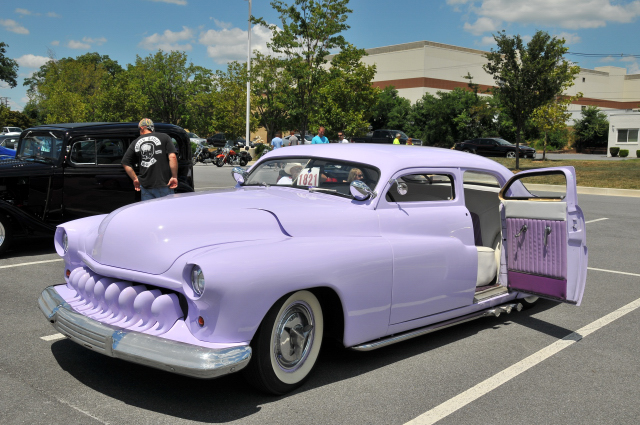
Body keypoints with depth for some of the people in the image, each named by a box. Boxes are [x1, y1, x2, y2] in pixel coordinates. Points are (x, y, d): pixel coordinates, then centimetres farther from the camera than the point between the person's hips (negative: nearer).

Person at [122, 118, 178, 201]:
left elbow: (125, 163, 9)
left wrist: (135, 179, 16)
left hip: (145, 185, 3)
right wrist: (174, 177, -8)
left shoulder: (135, 143, 9)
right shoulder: (164, 137, 1)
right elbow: (172, 157, -11)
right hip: (163, 184, -3)